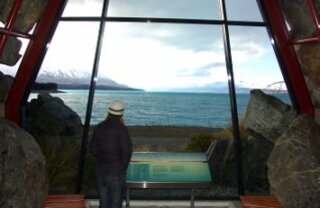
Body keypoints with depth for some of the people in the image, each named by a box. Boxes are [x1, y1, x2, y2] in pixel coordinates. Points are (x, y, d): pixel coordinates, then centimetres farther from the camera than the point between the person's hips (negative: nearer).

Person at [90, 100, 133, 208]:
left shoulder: (99, 127, -1)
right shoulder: (122, 129, -18)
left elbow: (93, 148, 5)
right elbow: (127, 150, -20)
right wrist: (124, 165, -3)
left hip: (101, 169, 5)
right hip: (117, 171, -5)